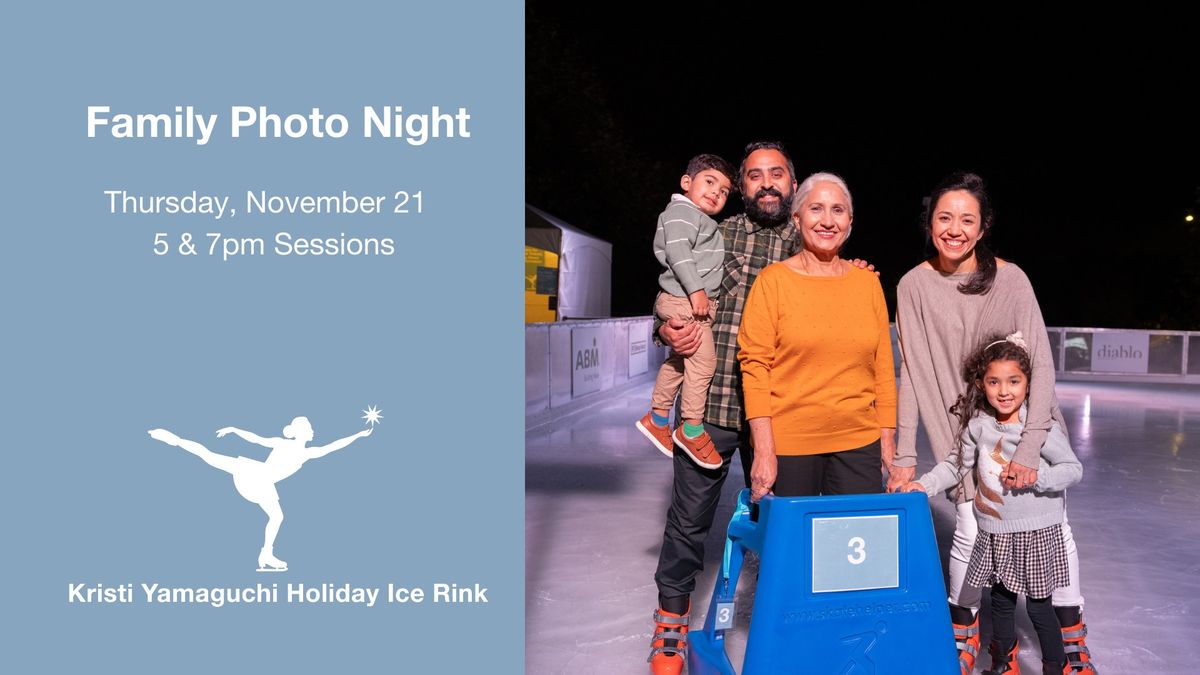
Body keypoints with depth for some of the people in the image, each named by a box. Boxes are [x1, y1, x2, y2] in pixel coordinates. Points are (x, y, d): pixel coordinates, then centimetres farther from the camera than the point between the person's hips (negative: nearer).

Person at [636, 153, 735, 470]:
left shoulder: (705, 222, 23)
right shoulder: (681, 211, -9)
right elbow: (677, 251, -22)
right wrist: (695, 289, -26)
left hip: (698, 300, 11)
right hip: (684, 300, -11)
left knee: (679, 360, 18)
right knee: (703, 360, -10)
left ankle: (658, 418, 31)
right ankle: (692, 429, 0)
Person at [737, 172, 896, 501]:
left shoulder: (868, 282, 8)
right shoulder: (773, 280, -3)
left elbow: (883, 366, 11)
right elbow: (755, 366, -8)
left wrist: (887, 440, 7)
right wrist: (764, 450, -12)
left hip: (859, 441, 3)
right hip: (788, 444, -3)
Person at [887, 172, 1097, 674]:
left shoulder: (1010, 279, -13)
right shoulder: (914, 286, -9)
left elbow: (1040, 364, -14)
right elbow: (911, 373, -7)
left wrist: (1029, 449, -22)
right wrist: (904, 454, -10)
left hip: (1028, 423, 0)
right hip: (963, 430, 0)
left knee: (1055, 528, 3)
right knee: (970, 531, -5)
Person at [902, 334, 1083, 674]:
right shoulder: (977, 425, -3)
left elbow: (1073, 469, -9)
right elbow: (956, 464, 8)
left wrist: (1034, 476, -23)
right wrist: (925, 485, -3)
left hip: (1035, 532, -4)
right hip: (994, 533, 4)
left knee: (1038, 605, 6)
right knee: (1000, 601, 18)